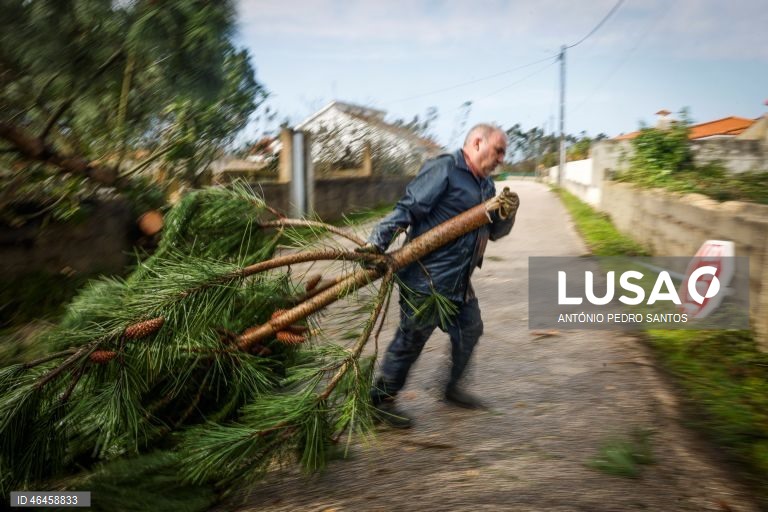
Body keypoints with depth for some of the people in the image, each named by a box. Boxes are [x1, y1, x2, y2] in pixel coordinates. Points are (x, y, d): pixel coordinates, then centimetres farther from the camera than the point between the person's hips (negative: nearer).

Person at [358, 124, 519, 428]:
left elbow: (495, 232, 16)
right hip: (426, 279, -9)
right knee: (410, 340, 3)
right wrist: (376, 244, -28)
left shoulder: (486, 185, 15)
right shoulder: (443, 170, -14)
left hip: (459, 281, 9)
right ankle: (380, 401, 21)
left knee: (470, 330, 19)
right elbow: (407, 209, -20)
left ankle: (451, 388, 40)